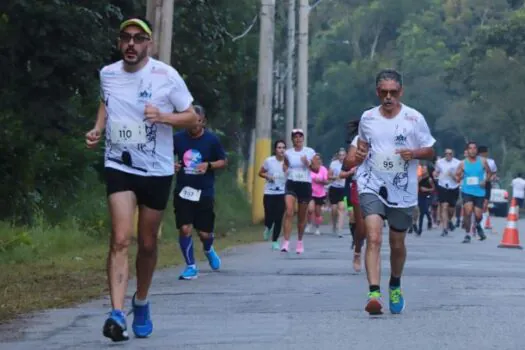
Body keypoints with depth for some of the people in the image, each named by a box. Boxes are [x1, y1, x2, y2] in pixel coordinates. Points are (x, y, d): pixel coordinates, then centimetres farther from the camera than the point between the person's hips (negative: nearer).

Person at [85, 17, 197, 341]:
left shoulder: (166, 75, -9)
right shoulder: (107, 74, 0)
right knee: (120, 239, -16)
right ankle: (117, 314, -23)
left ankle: (141, 303, 35)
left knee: (148, 243, 11)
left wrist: (163, 117, -23)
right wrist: (98, 129, 4)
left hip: (157, 171, 0)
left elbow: (191, 117, -4)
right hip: (119, 167, 1)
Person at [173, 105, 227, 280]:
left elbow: (223, 161, 4)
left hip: (204, 192, -1)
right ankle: (191, 267, 8)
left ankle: (208, 250, 40)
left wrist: (208, 165, -15)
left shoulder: (212, 139, -5)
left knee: (204, 232, 4)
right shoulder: (178, 138, -3)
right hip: (183, 191, 1)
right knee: (185, 229, -7)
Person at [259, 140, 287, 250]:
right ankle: (268, 228, 32)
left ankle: (275, 241, 13)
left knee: (279, 218, -2)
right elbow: (260, 173, 8)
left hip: (282, 194, 0)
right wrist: (267, 176, -10)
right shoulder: (269, 161, -4)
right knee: (269, 217, -6)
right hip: (269, 193, 0)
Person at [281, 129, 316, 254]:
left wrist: (307, 163, -14)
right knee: (289, 212, -18)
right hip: (291, 184, 0)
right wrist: (286, 170, -2)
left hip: (305, 184, 0)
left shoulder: (310, 152, 2)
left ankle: (300, 241, 26)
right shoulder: (288, 153, 5)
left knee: (302, 216, 8)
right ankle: (286, 242, -22)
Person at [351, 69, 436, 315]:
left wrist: (414, 153, -16)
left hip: (403, 191, 0)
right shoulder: (367, 118, 5)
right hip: (372, 186, 0)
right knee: (373, 238, -19)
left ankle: (395, 286, 40)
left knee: (397, 244, 13)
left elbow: (430, 151, 5)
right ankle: (374, 294, -27)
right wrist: (359, 154, 0)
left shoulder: (414, 118, -2)